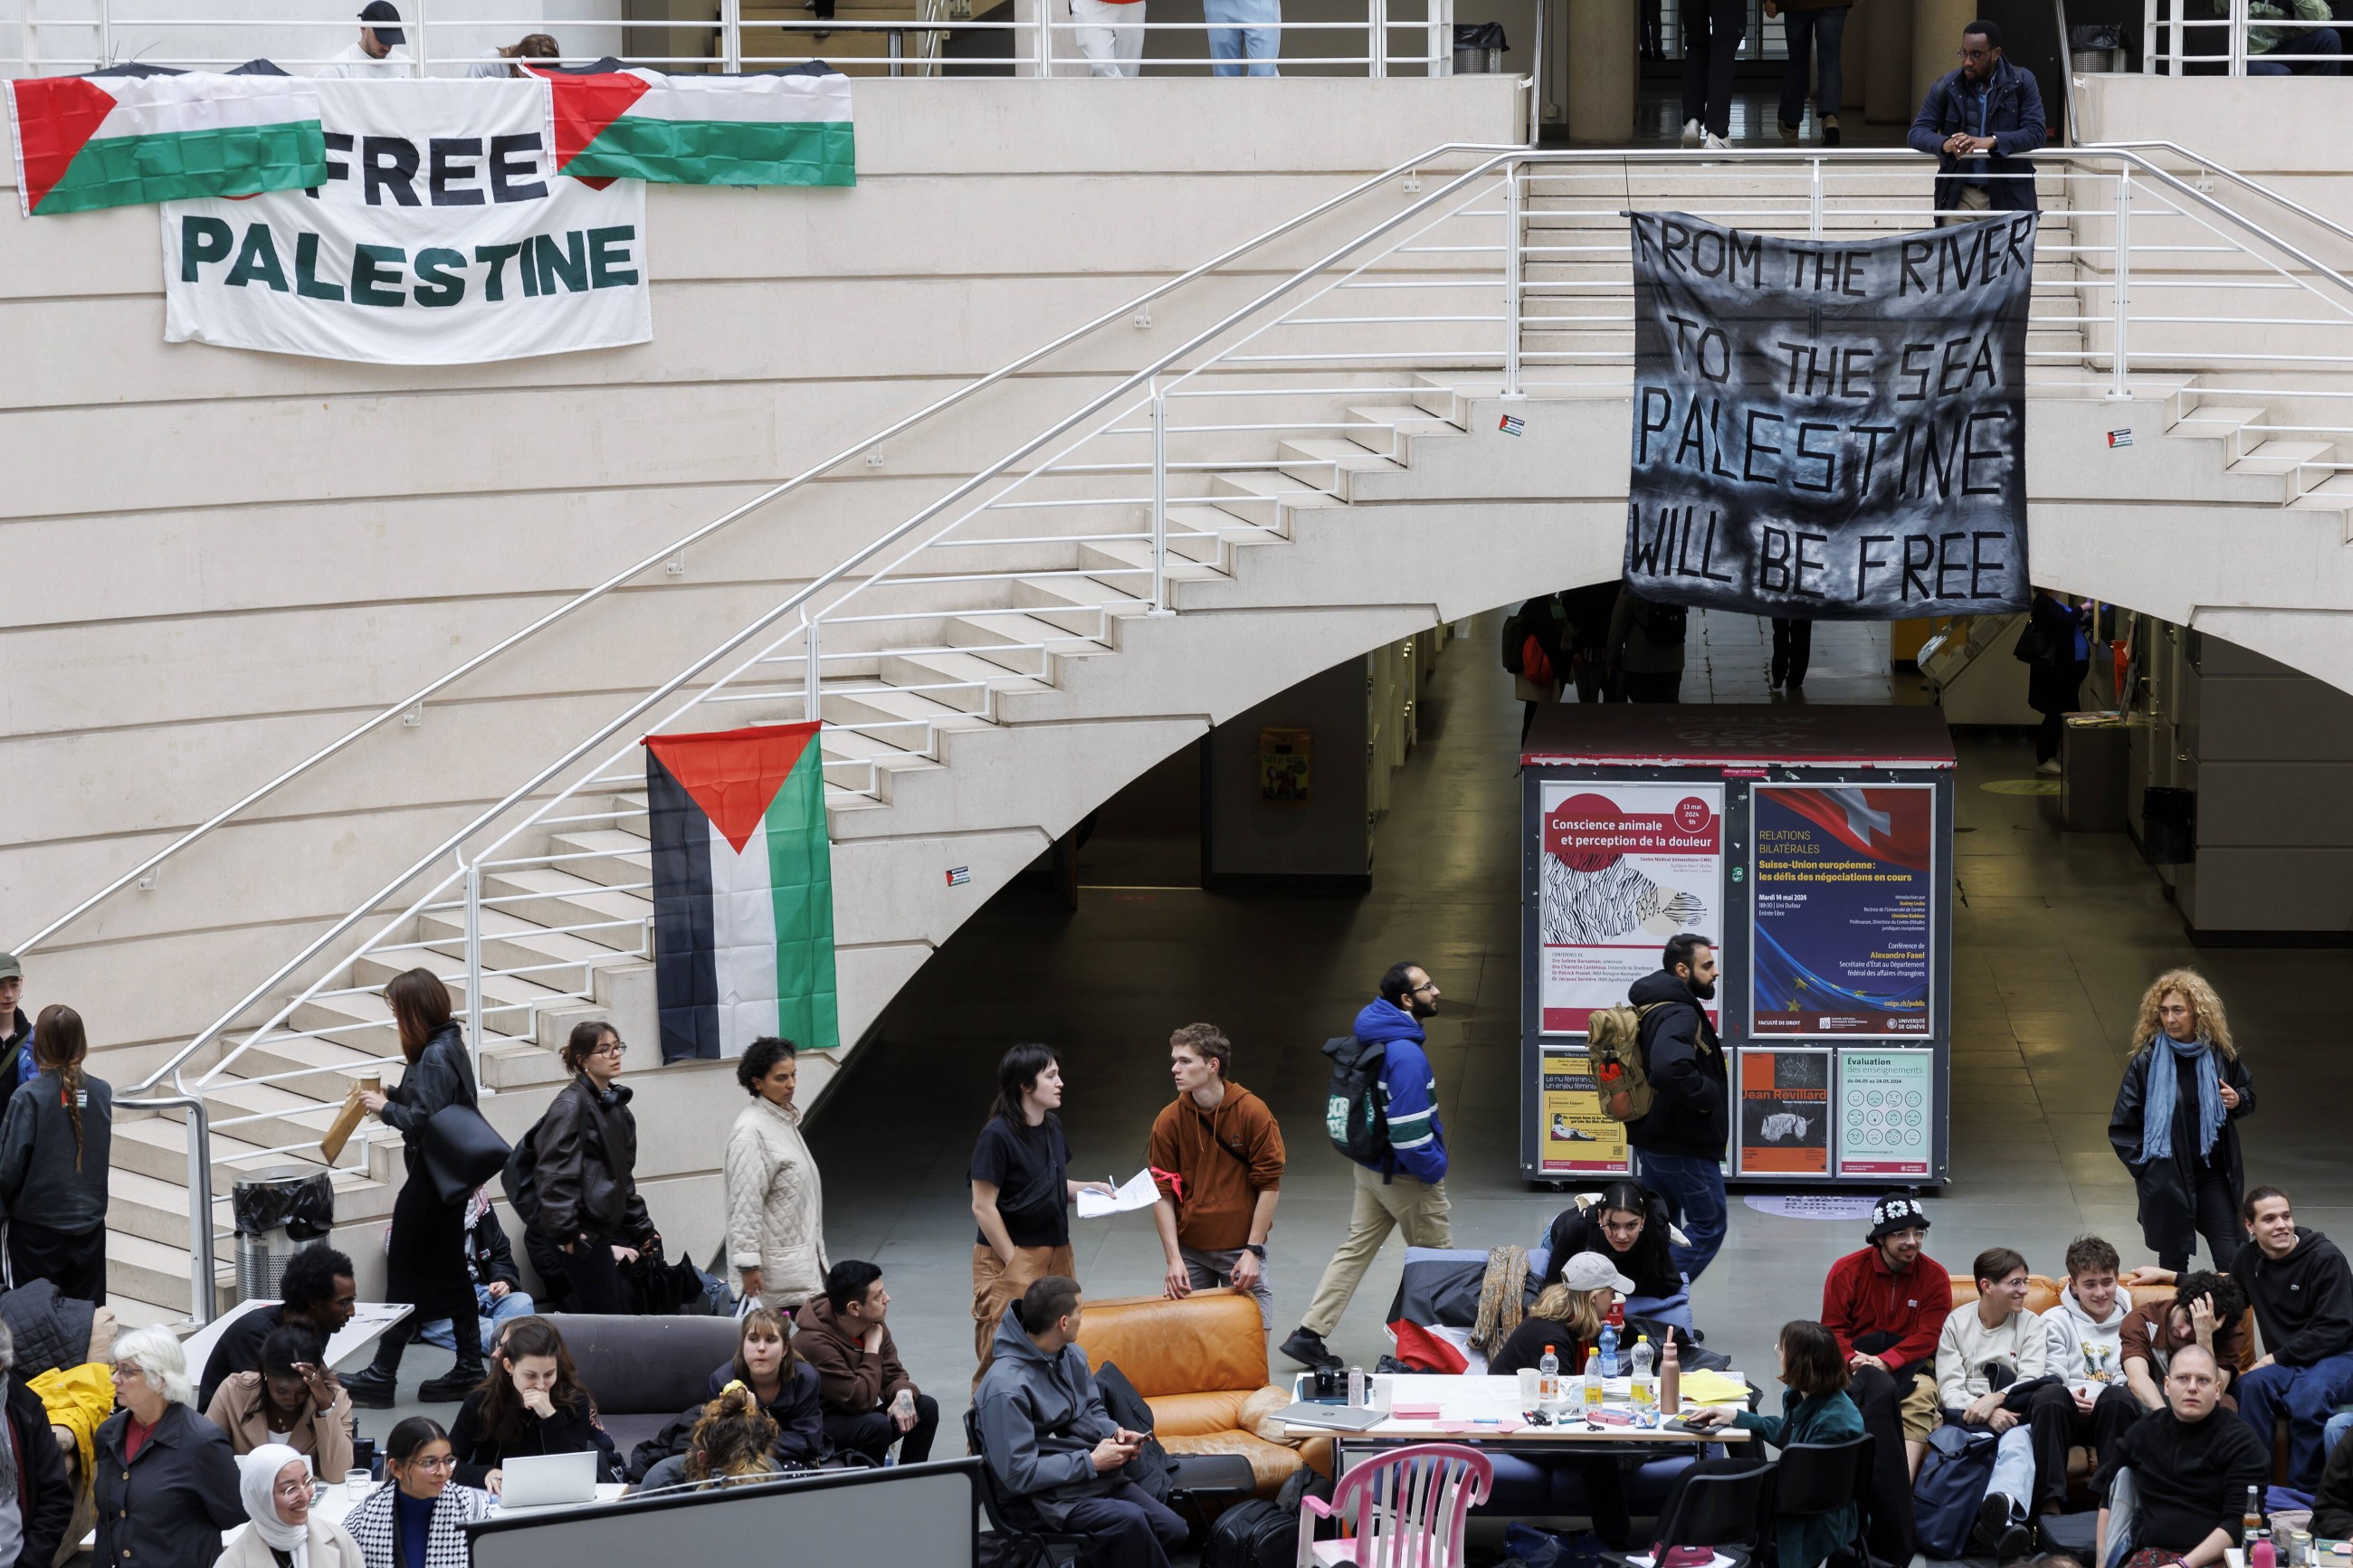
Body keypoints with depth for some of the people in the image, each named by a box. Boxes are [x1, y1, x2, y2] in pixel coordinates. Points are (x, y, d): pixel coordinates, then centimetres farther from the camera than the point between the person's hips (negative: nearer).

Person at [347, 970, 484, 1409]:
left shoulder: (434, 1056, -20)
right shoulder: (448, 1046, 10)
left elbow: (426, 1121, -26)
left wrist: (385, 1108, -13)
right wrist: (392, 1096, 7)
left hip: (430, 1182, -10)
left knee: (406, 1276, -3)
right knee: (450, 1273, 14)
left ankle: (381, 1379, 2)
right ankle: (469, 1370, 17)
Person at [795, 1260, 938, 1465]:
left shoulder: (874, 1325, -4)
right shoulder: (815, 1342, -29)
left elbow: (893, 1374, 2)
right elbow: (860, 1400, -30)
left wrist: (904, 1393, -22)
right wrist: (872, 1349, -21)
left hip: (856, 1418, 8)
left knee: (926, 1407, -8)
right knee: (877, 1425, -34)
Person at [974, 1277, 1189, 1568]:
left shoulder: (1071, 1356, 4)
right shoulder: (1006, 1388, -21)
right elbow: (1019, 1474, -22)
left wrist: (1114, 1432, -1)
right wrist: (1091, 1462, -19)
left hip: (1097, 1477, 8)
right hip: (1049, 1496, -8)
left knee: (1174, 1530, -8)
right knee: (1129, 1521, -32)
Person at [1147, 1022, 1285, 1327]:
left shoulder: (1253, 1112, -10)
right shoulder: (1168, 1121, -4)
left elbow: (1269, 1186, -6)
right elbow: (1163, 1194, -3)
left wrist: (1253, 1251, -10)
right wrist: (1174, 1259, -11)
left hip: (1242, 1249, -2)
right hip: (1188, 1250, 2)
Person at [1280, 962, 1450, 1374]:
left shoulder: (1372, 1038, 4)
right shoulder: (1405, 1053, -26)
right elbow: (1407, 1129, -29)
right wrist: (1433, 1169, -14)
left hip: (1370, 1166, 9)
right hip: (1404, 1176, -9)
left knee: (1355, 1249, 12)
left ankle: (1309, 1335, 11)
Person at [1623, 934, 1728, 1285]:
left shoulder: (1651, 1007, 12)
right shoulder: (1679, 1015, -20)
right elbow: (1671, 1069, -39)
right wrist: (1707, 1096, -23)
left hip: (1651, 1137, 10)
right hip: (1684, 1143, -10)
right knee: (1708, 1225, -1)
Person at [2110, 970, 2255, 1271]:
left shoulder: (2220, 1055, -1)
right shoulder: (2147, 1061, -8)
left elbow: (2249, 1094, 17)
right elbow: (2121, 1126, -3)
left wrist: (2238, 1101, -5)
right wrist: (2143, 1167, -8)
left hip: (2214, 1175, 2)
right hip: (2166, 1178, -2)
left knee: (2233, 1262, -3)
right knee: (2173, 1264, 8)